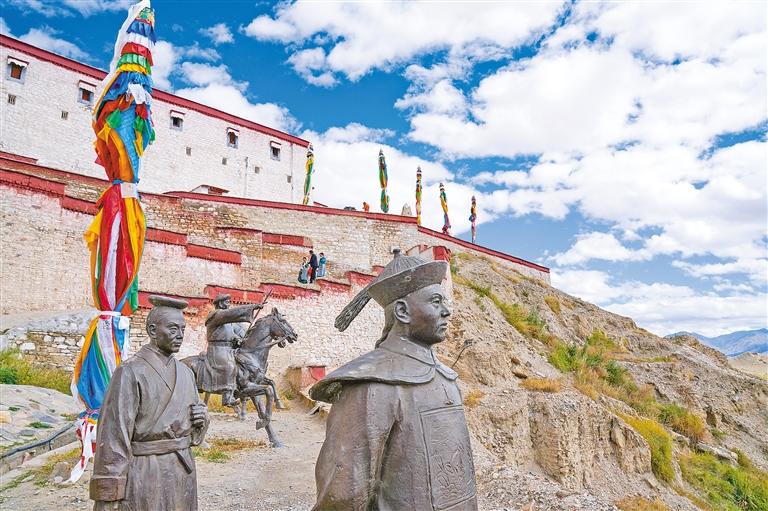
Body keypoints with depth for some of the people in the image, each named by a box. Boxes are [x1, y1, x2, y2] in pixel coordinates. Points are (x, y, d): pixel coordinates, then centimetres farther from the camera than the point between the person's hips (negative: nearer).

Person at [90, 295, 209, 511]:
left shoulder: (185, 372, 8)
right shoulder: (130, 372, -12)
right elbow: (113, 436, -15)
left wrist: (201, 418, -4)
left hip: (184, 472, 6)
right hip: (145, 476, -6)